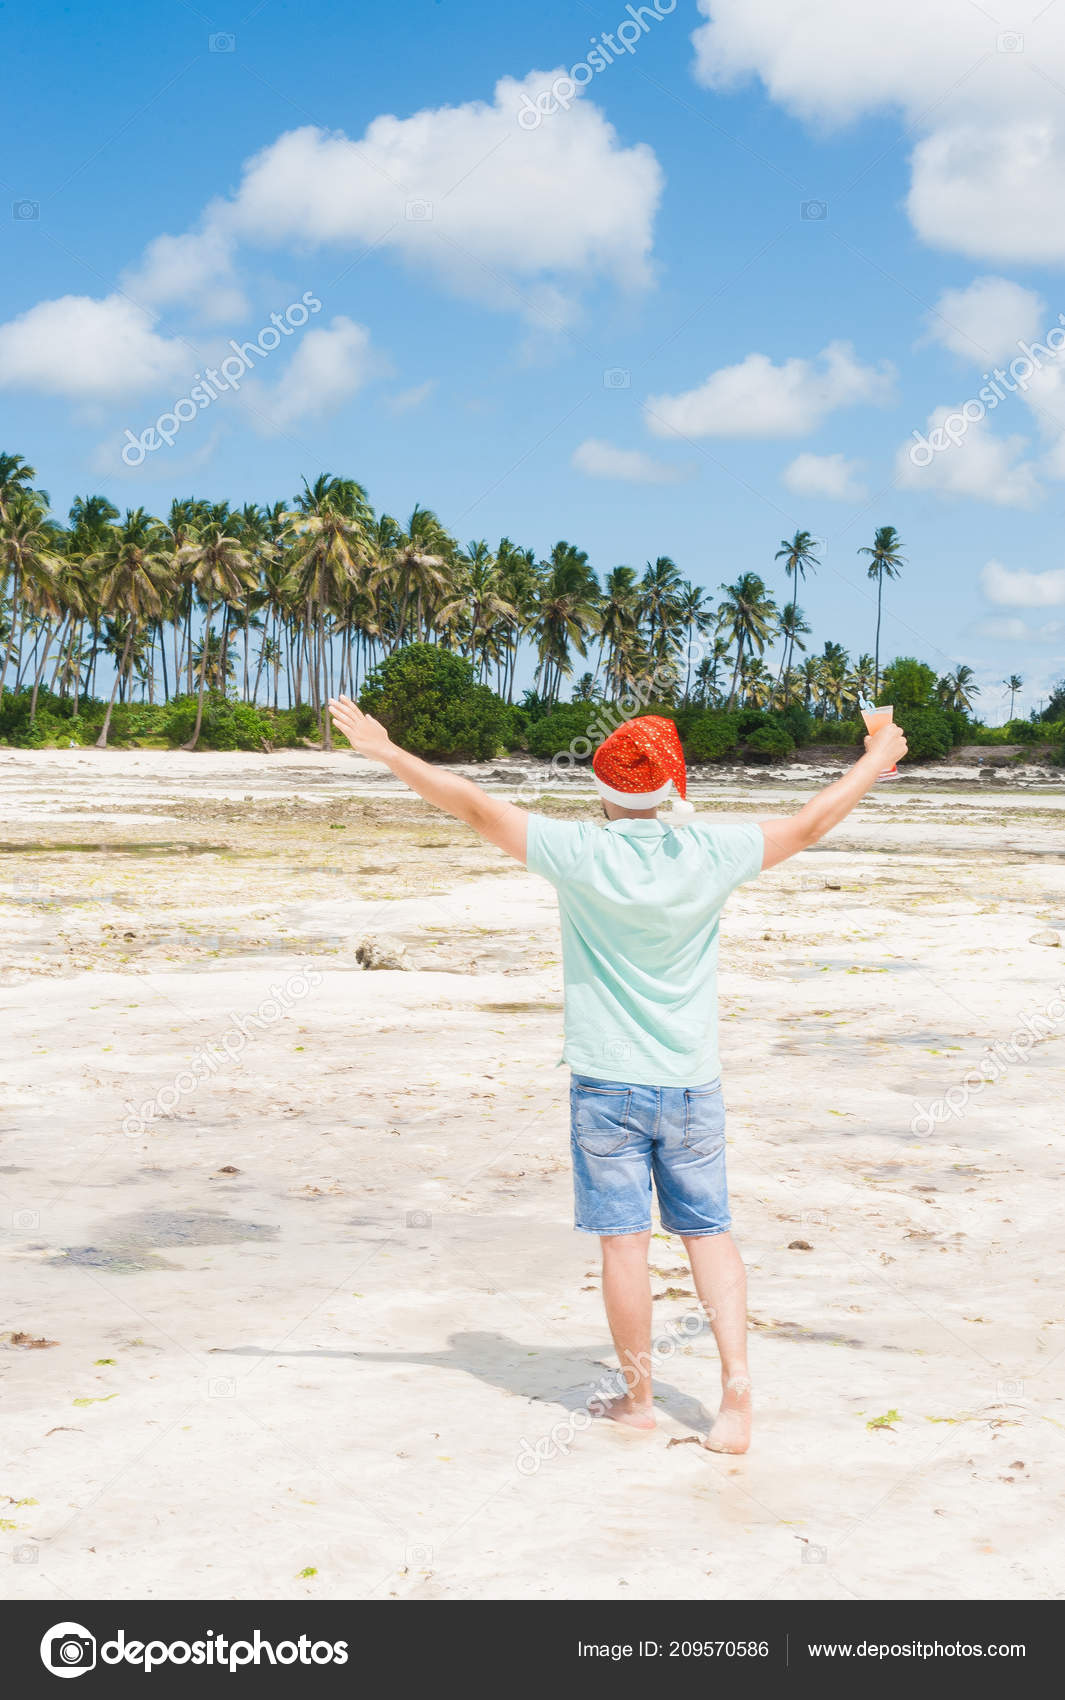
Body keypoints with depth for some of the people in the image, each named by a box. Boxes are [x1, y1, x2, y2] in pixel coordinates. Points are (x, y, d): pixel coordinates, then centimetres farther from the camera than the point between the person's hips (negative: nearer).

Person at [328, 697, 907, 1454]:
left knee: (624, 1240, 5)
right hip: (692, 1082, 2)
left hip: (607, 1083, -2)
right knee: (708, 1231, 12)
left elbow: (476, 806, -5)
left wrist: (386, 751, 4)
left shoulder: (580, 853, -11)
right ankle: (737, 1377, 1)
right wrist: (877, 761, 23)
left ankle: (638, 1397, 16)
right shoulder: (711, 852, -6)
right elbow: (810, 823, 7)